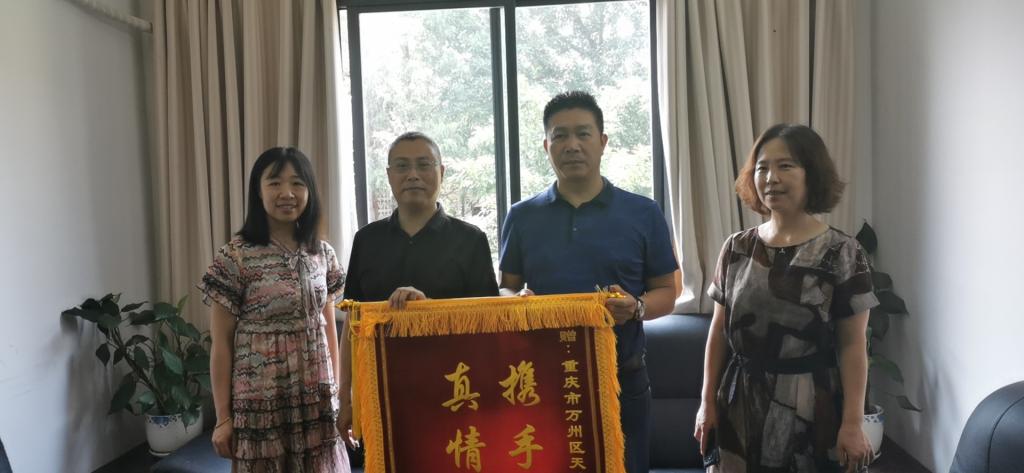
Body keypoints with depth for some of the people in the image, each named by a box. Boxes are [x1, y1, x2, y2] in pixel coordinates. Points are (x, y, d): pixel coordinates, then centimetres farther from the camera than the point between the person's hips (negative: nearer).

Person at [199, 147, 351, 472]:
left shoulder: (322, 253, 4)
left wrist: (337, 392, 11)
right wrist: (223, 417, -5)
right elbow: (221, 344, -6)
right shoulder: (235, 257, -9)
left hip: (318, 400, 4)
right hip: (262, 402, -4)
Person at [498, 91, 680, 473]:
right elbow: (506, 289, 10)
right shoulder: (522, 217, 4)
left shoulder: (644, 214, 1)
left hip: (621, 378, 0)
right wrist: (518, 301, -13)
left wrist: (636, 308, -16)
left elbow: (666, 292, 5)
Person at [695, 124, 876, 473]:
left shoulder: (842, 253, -6)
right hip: (741, 405, 3)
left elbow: (852, 345, -7)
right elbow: (719, 331, 7)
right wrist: (708, 401, 6)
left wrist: (852, 423, -10)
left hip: (810, 406, -3)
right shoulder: (736, 248, 3)